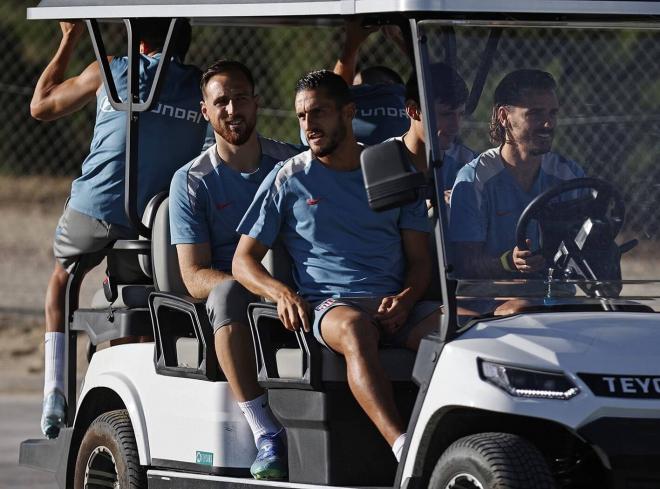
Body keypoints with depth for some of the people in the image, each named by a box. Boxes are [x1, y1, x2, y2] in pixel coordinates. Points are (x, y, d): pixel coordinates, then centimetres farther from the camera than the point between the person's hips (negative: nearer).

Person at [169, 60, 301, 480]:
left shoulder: (295, 164, 11)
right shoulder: (191, 182, 4)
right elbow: (195, 278, -4)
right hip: (232, 313, -2)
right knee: (229, 292, -38)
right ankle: (267, 435, -41)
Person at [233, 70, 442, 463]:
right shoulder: (289, 180, 13)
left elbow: (420, 260, 18)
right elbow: (244, 261, 12)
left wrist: (405, 299, -6)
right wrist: (281, 292, -11)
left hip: (396, 308, 3)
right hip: (329, 305, -3)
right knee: (354, 329, -41)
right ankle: (404, 448, -55)